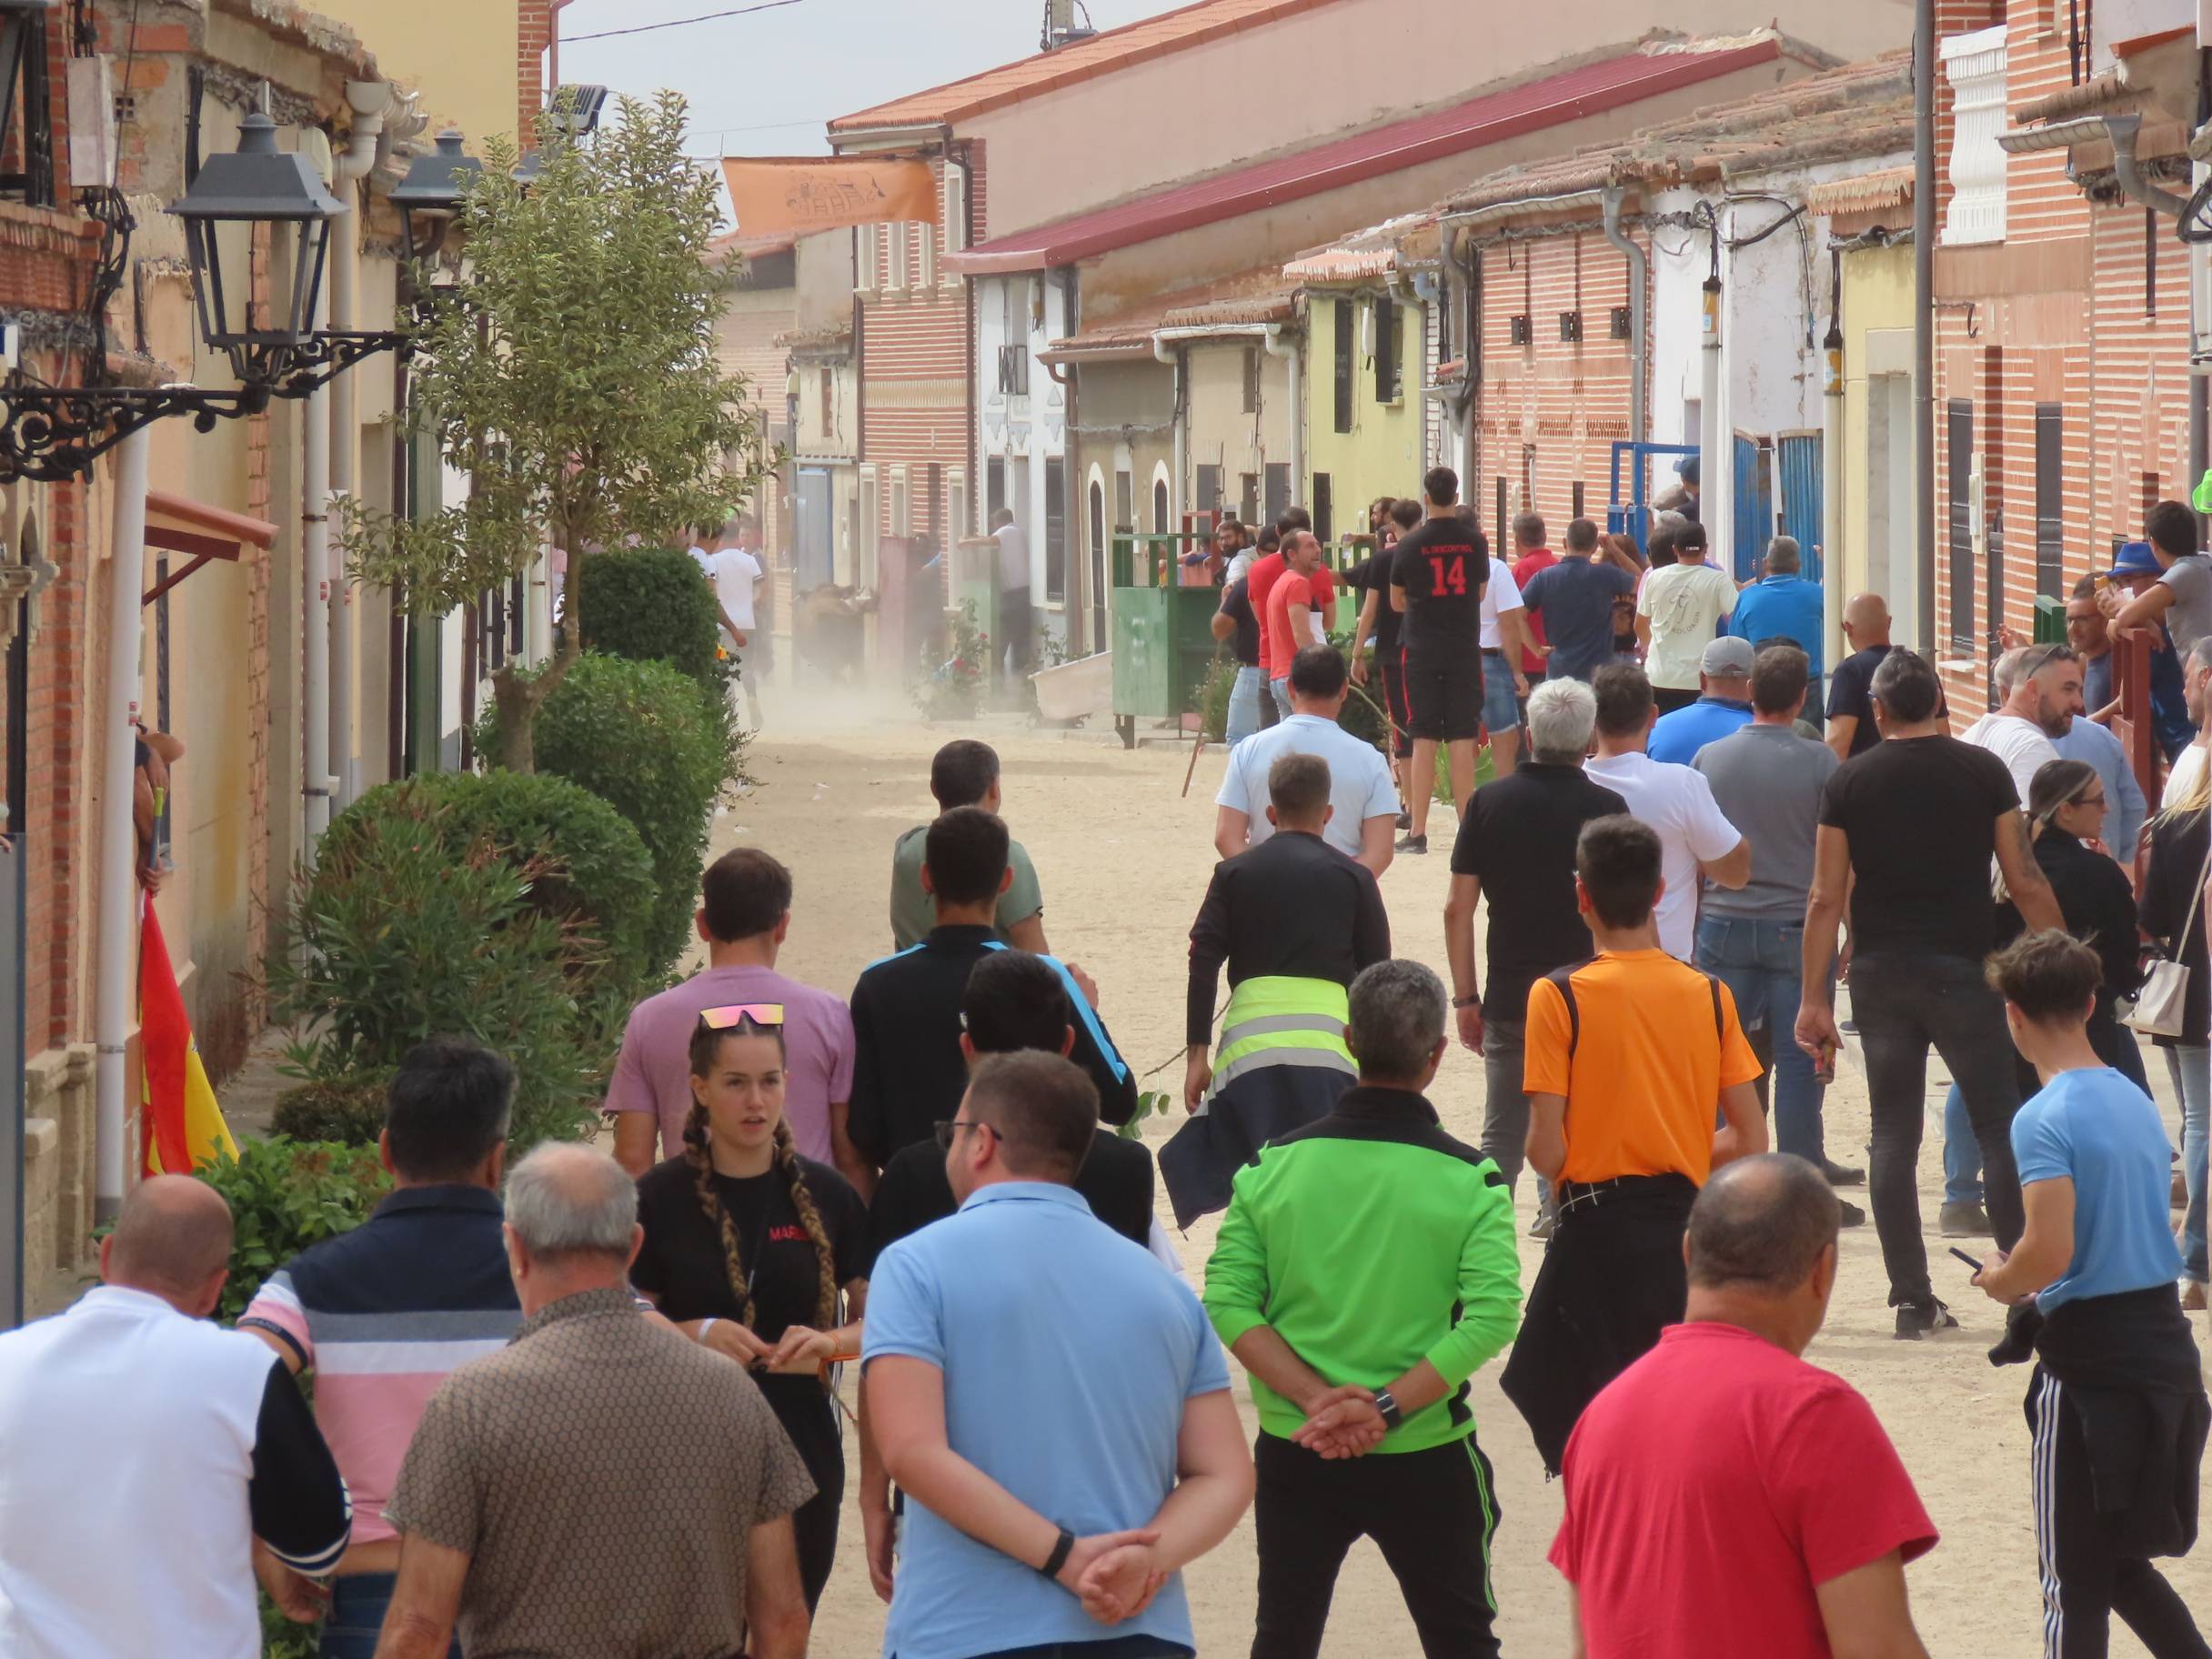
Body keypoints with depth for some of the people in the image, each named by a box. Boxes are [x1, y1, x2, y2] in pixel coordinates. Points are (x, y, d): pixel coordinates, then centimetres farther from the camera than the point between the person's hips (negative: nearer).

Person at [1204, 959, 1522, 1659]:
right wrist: (1387, 1409, -19)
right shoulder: (1470, 1180, -10)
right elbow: (1491, 1315, -19)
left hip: (1295, 1455, 2)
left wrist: (1318, 1399, -14)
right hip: (1426, 1461, -2)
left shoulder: (1274, 1166, -4)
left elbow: (1229, 1303, -10)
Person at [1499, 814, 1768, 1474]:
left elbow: (1546, 1151, -12)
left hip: (1597, 1228, -4)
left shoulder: (1559, 997, -8)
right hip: (1687, 1223, 4)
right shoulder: (1708, 994, 2)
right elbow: (1750, 1141, 3)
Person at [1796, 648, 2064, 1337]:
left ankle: (1913, 1299, 3)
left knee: (1894, 1137, 5)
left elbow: (1826, 898, -1)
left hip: (1880, 972, 2)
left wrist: (1814, 997, 3)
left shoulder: (1849, 781, 1)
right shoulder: (1982, 770, -1)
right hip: (1963, 969, -2)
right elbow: (2025, 882, -3)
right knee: (2000, 1127, 5)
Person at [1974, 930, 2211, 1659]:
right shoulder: (2136, 1100, 10)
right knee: (2118, 1562, 19)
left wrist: (2000, 1281, -3)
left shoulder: (2045, 1120, -16)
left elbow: (2050, 1253, -24)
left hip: (2090, 1358, -8)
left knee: (2073, 1578, 2)